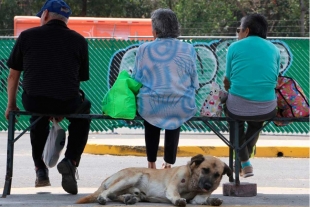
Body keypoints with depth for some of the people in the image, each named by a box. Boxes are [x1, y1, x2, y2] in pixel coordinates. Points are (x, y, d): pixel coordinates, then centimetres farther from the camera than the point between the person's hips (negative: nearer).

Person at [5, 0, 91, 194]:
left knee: (38, 113, 38)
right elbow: (81, 77, 14)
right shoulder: (79, 40, 10)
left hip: (32, 100, 1)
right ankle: (71, 160, 12)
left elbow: (13, 75, 14)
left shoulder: (27, 36, 9)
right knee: (84, 108, 34)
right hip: (66, 102, -1)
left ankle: (40, 169, 31)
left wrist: (11, 105, 28)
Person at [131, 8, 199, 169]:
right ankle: (169, 163, 35)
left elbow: (136, 80, 1)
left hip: (151, 107, -1)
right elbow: (194, 83, 5)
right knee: (174, 124, 36)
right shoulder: (188, 50, -2)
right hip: (182, 108, 1)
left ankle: (151, 163, 36)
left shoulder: (144, 49, -6)